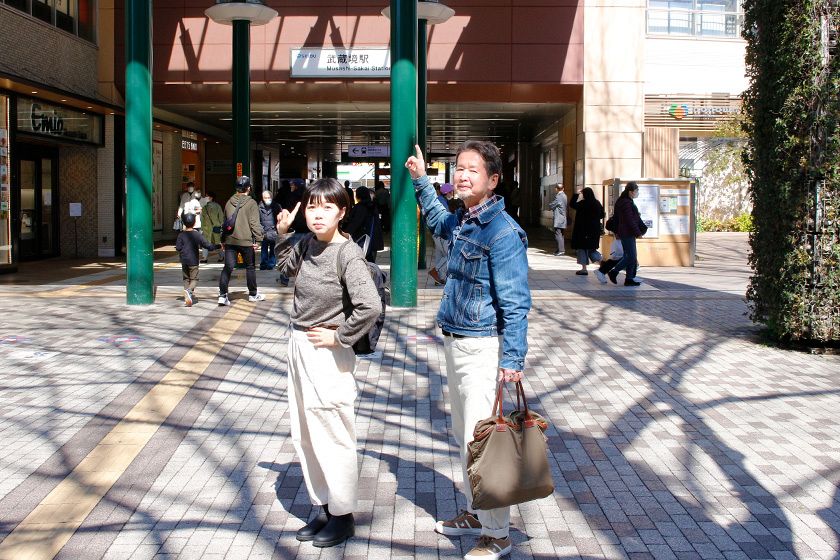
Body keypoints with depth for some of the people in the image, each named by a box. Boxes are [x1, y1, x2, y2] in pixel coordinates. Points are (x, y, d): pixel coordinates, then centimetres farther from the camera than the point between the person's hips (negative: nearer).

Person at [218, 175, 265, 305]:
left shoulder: (229, 202, 9)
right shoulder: (251, 203, -8)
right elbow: (255, 223, -13)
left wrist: (223, 239, 24)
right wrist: (257, 240, -10)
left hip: (230, 240, 4)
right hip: (246, 241, -4)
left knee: (228, 267, 1)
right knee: (250, 267, 12)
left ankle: (222, 295, -9)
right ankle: (253, 294, 23)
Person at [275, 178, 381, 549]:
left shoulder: (347, 254, -19)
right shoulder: (305, 244, 4)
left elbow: (371, 307, -29)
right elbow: (285, 268, 27)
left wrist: (339, 337, -18)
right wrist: (282, 234, 12)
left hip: (327, 354, -8)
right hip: (300, 348, 8)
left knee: (333, 438, 3)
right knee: (304, 437, 17)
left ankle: (343, 516, 20)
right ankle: (324, 508, 32)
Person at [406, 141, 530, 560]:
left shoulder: (502, 231, -18)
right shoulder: (461, 222, 8)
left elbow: (515, 302, -20)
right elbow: (437, 220, 35)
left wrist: (513, 359, -23)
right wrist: (420, 180, 30)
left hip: (482, 347, -9)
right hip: (455, 341, 10)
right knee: (463, 436, 19)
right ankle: (475, 513, 35)